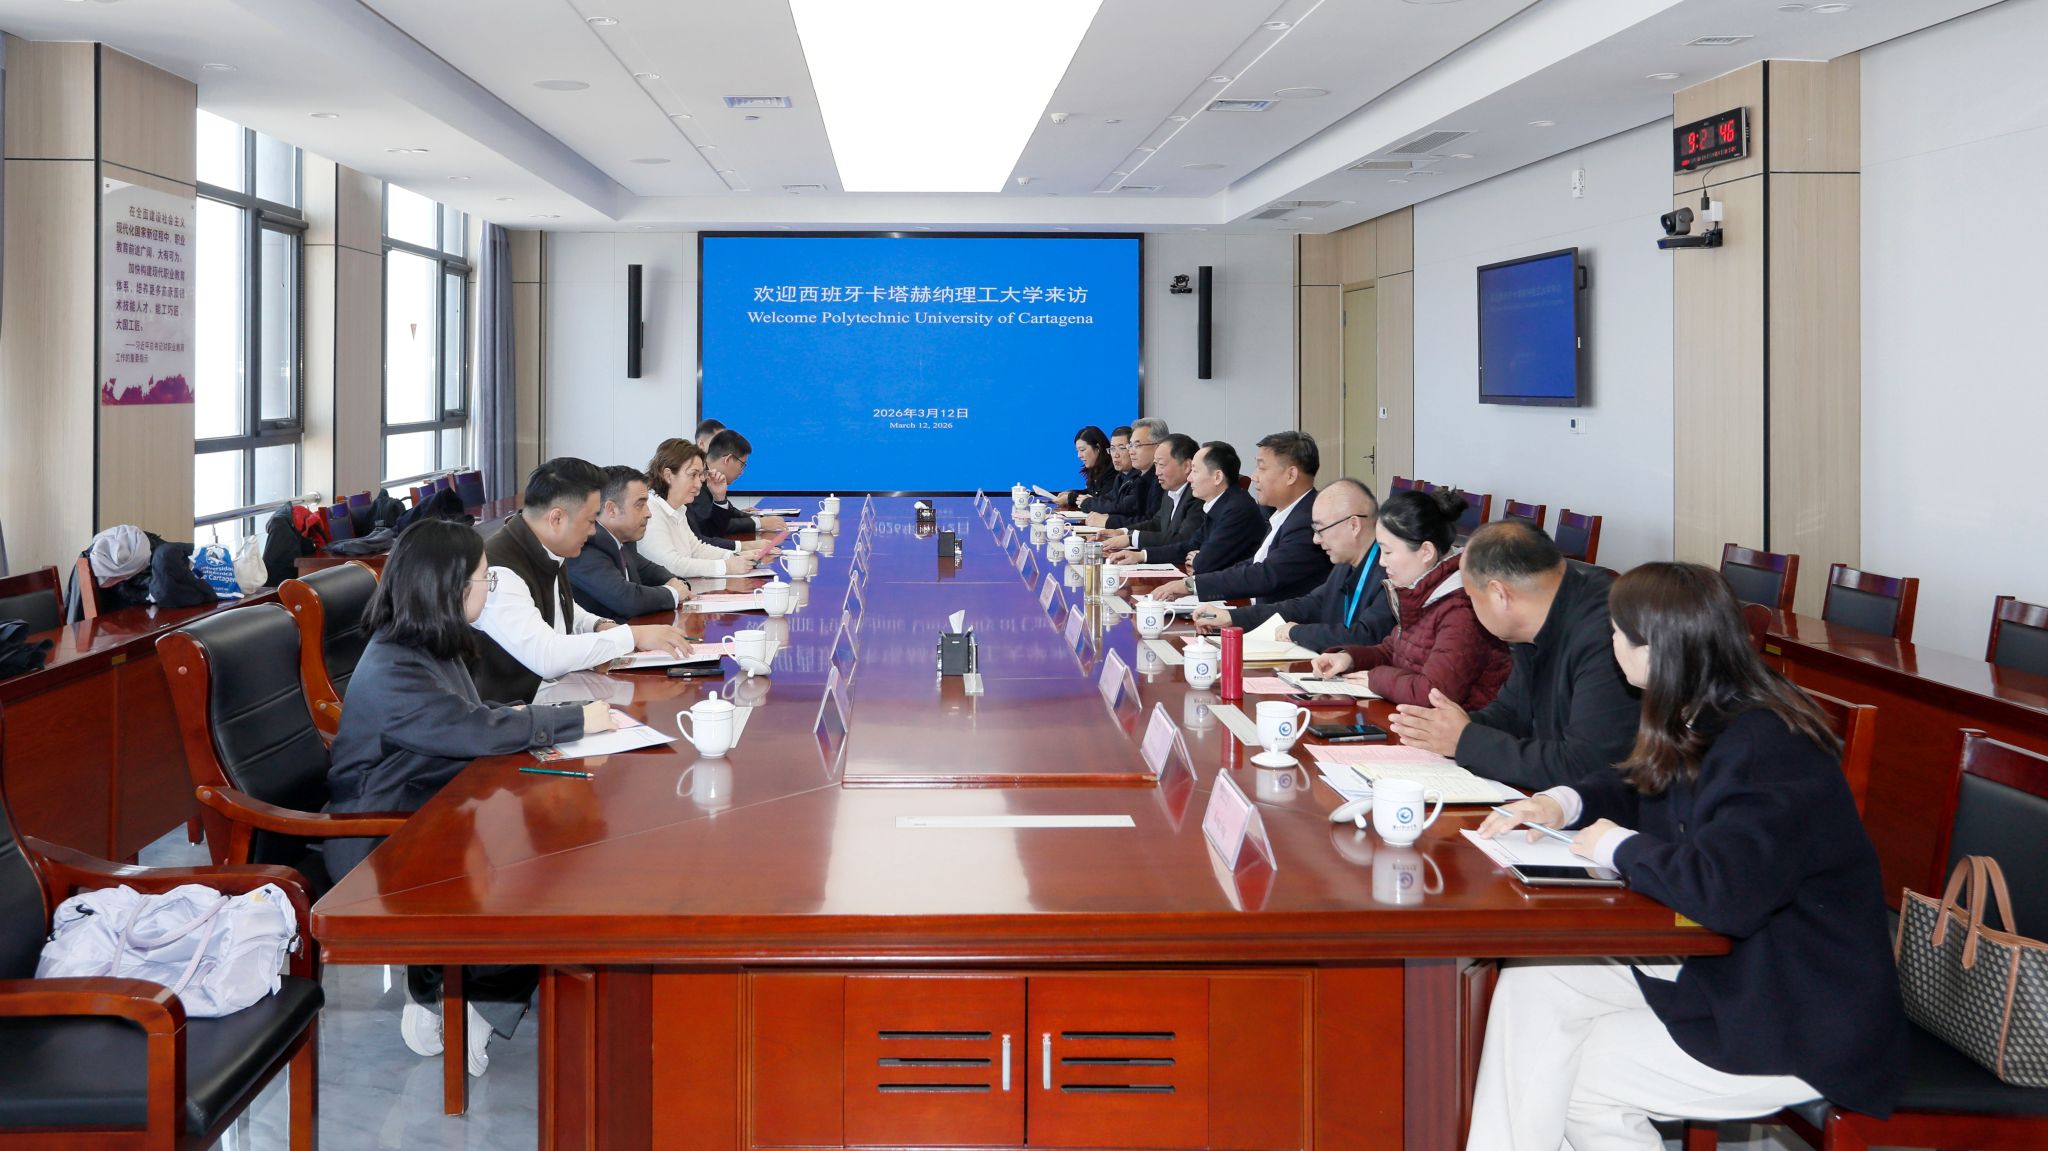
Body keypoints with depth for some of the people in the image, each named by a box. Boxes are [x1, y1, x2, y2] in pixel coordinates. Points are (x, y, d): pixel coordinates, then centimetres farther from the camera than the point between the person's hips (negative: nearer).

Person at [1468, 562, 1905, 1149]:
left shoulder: (1769, 749, -27)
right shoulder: (1705, 724, 4)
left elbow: (1723, 890, -38)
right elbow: (1638, 787, 23)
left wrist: (1619, 846, -21)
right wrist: (1563, 802, 1)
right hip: (1713, 964, 9)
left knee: (1577, 1081, -7)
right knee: (1530, 984, -2)